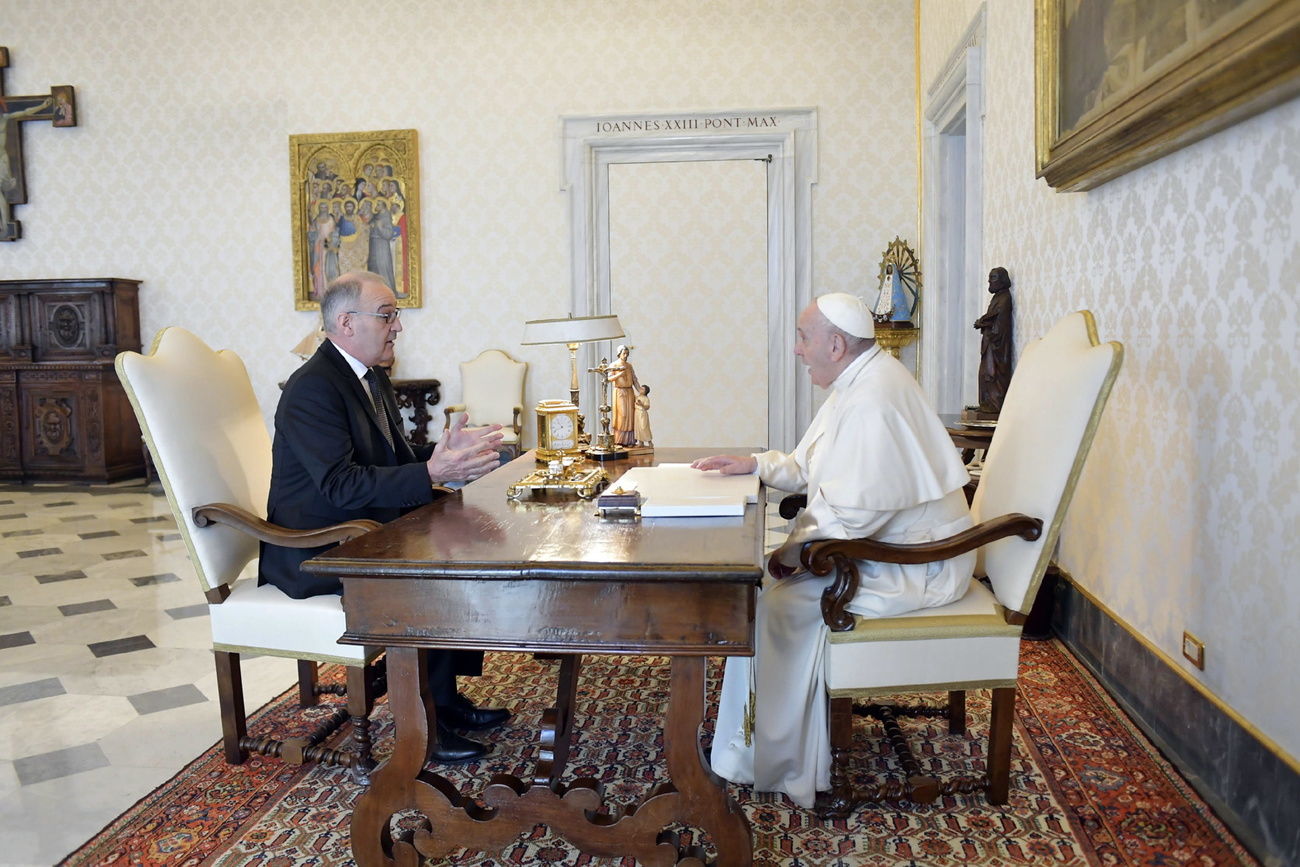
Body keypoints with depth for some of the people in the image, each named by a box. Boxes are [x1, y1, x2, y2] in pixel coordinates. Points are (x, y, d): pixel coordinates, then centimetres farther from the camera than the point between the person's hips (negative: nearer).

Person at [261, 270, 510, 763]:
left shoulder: (371, 378, 12)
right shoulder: (312, 389, -20)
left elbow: (394, 457, 13)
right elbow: (342, 484, -28)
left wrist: (447, 451, -7)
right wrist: (432, 472, -34)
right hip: (315, 552, -10)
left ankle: (445, 698, 7)